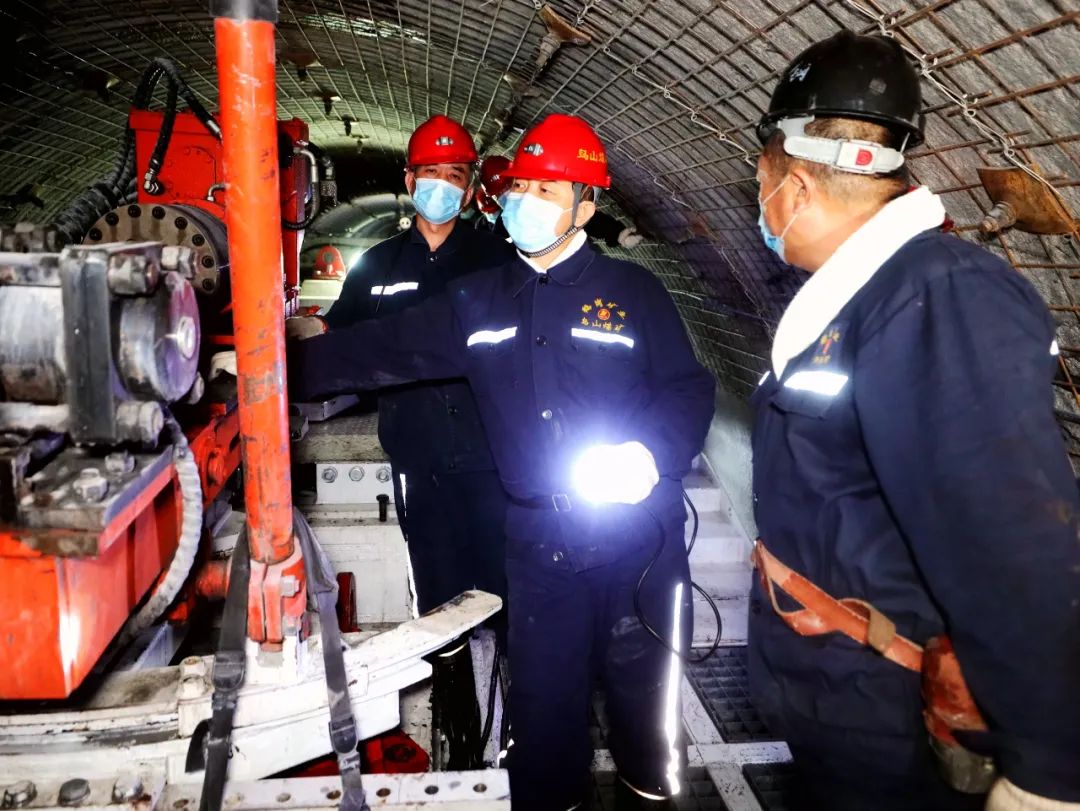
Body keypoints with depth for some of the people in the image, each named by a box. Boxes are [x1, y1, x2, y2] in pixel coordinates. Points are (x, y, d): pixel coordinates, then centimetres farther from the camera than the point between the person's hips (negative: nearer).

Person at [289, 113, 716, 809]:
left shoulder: (632, 290, -1)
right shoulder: (479, 301, 8)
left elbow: (689, 389, -2)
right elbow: (383, 349, 5)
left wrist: (649, 454, -20)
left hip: (636, 535, -2)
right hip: (538, 538, 3)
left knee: (643, 687, 12)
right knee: (545, 697, 14)